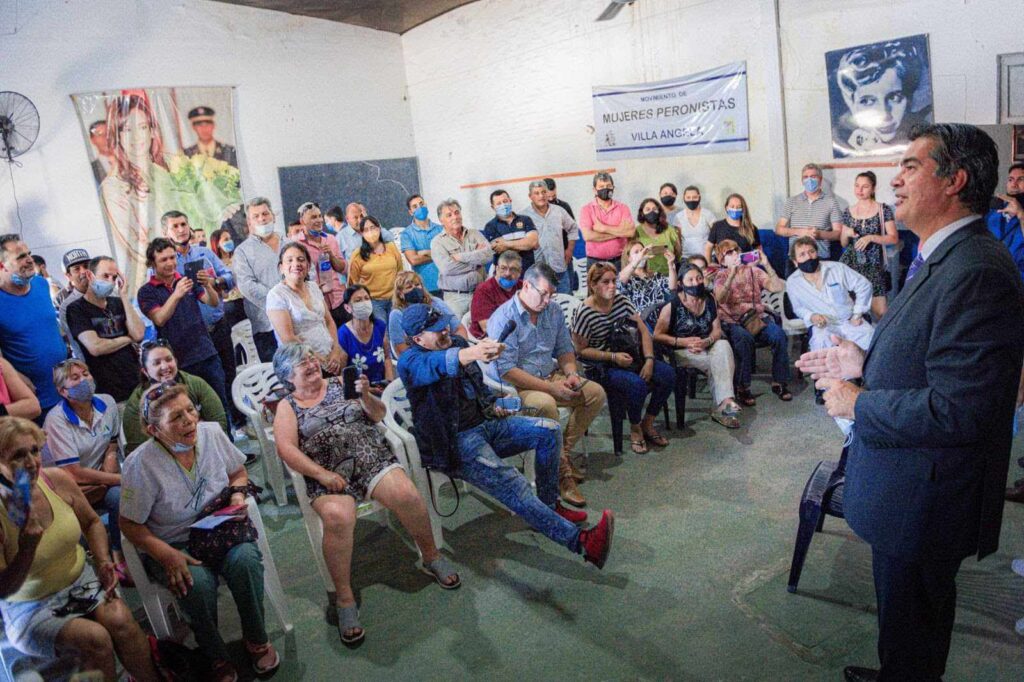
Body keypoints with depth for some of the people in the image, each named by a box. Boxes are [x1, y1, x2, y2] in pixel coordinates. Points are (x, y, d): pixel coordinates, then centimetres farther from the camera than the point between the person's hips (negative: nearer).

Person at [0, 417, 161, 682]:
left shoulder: (57, 480, -10)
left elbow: (91, 523, 9)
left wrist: (104, 561, -6)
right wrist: (29, 544, -33)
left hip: (80, 580, 3)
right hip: (30, 607, -3)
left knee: (120, 620, -23)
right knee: (94, 637, -26)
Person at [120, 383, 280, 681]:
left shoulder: (212, 433, -7)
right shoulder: (140, 465, -19)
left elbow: (238, 471, 12)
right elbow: (130, 524, -10)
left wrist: (238, 492, -10)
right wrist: (168, 556, -23)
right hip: (171, 545, -2)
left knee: (245, 559, -29)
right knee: (197, 582, -33)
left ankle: (256, 639, -6)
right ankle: (216, 657, -6)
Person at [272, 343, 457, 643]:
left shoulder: (340, 383, 17)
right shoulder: (287, 406, 12)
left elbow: (378, 414, 12)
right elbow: (286, 448, -2)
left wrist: (366, 396, -10)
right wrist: (322, 474, -14)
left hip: (373, 458, 2)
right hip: (329, 476, -2)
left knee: (406, 495, -27)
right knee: (338, 516, -34)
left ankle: (431, 557, -3)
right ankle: (344, 600, -20)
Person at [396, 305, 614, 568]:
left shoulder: (457, 343, 11)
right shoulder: (410, 361, -13)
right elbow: (436, 364, -40)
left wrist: (490, 406, 11)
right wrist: (471, 353, -59)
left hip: (484, 423, 8)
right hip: (456, 442, -8)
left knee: (549, 430, -3)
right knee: (514, 486, -27)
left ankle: (549, 505, 9)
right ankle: (582, 541, -29)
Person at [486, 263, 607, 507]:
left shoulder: (553, 311, 6)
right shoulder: (504, 318, -17)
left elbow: (564, 349, 17)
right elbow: (506, 370, -22)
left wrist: (571, 374, -6)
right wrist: (550, 388, -24)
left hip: (550, 376, 8)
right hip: (515, 385, -7)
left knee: (596, 393, -7)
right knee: (546, 404, -36)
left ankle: (564, 452, 0)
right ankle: (562, 472, -22)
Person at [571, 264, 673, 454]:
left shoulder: (622, 301, 1)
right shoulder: (584, 313, -16)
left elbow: (643, 331, 3)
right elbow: (581, 350, -11)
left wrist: (649, 360, -11)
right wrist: (613, 356, -21)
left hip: (627, 357, 6)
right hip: (600, 367, -6)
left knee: (668, 374, -12)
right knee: (637, 384, -32)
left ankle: (648, 424, 6)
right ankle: (635, 429, -3)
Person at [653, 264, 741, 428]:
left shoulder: (709, 300, 5)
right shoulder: (672, 305, -10)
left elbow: (717, 330, 3)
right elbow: (657, 335, -11)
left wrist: (707, 341, -20)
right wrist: (683, 342, -21)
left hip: (705, 348, 4)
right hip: (681, 353, -4)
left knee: (723, 345, -27)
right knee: (718, 361, -27)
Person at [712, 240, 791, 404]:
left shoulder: (753, 271, 14)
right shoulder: (721, 276, 6)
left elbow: (778, 288, -1)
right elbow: (720, 299, -17)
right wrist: (733, 273, -24)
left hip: (757, 317, 3)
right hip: (733, 321, -3)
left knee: (779, 335, -26)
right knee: (745, 339, -35)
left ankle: (779, 383, -10)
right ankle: (742, 388, -24)